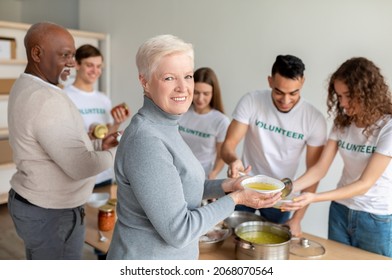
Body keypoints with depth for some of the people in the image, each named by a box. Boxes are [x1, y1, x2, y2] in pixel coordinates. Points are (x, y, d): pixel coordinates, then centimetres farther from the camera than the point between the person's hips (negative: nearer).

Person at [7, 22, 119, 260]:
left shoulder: (26, 88, 6)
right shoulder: (46, 100, -27)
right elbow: (80, 167, -27)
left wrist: (99, 145, 1)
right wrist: (117, 151, -11)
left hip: (32, 204, 10)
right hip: (51, 215, -10)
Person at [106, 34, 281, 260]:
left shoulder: (165, 126, 0)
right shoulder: (146, 140, -27)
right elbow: (178, 231, -25)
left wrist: (227, 185, -2)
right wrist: (235, 199, -15)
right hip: (147, 258, -8)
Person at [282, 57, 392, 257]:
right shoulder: (342, 122, -1)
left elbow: (366, 183, -22)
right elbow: (320, 168, -5)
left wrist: (314, 198, -32)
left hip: (375, 219, -4)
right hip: (340, 211, 5)